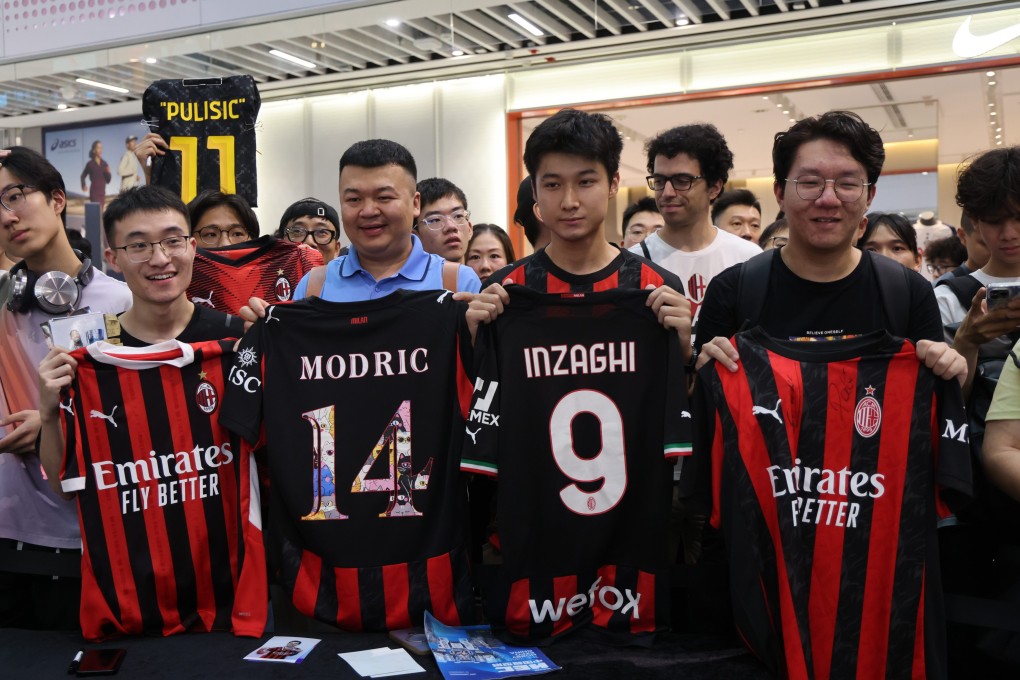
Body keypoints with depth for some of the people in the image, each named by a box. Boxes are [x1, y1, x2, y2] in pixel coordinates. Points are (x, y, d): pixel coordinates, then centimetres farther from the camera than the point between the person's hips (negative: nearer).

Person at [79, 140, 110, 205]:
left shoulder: (104, 164, 5)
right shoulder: (90, 164, -4)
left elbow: (108, 180, 7)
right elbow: (83, 176, 10)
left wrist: (108, 173, -10)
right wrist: (83, 186, 1)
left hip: (102, 192, 4)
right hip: (94, 192, -4)